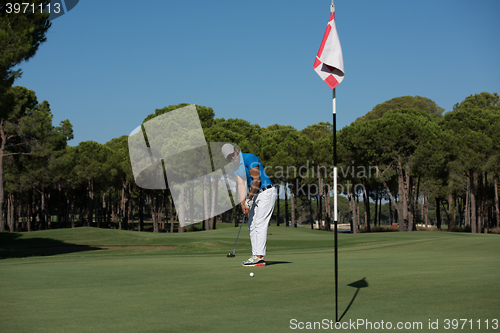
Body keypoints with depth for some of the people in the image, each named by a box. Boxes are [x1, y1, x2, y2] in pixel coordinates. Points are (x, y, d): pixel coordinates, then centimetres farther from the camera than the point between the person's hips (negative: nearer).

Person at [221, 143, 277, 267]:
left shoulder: (249, 158, -17)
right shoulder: (235, 167, 9)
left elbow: (257, 180, -20)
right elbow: (241, 185, 4)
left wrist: (249, 199, -18)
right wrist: (243, 204, -8)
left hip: (266, 193, -9)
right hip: (256, 195, 9)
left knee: (260, 224, -13)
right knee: (252, 225, 7)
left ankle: (259, 257, -14)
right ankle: (256, 255, 10)